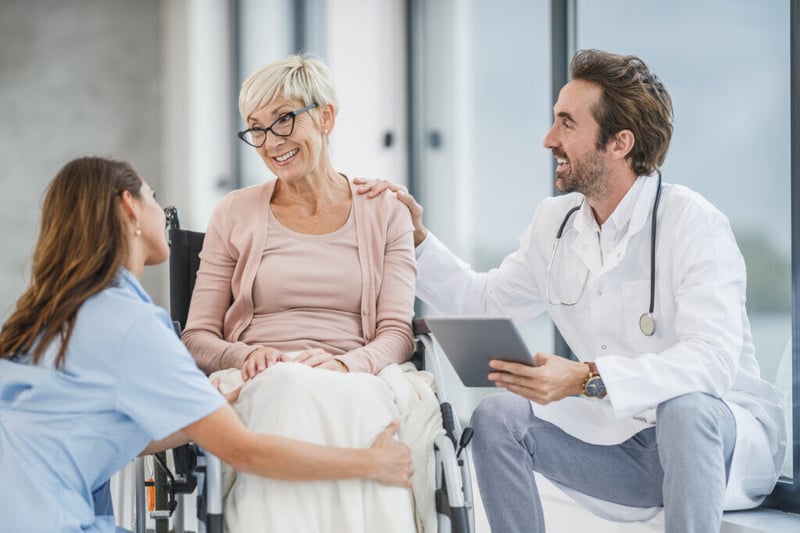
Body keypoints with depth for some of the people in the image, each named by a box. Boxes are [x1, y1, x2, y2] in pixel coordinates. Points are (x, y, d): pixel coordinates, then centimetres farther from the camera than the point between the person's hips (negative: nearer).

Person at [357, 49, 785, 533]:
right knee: (497, 417, -9)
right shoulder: (555, 222, 3)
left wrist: (587, 379, -41)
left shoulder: (692, 223, -19)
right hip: (624, 443, 6)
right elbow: (482, 301, 16)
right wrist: (415, 234, 5)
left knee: (686, 407, -37)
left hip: (728, 428, -6)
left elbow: (712, 359, -32)